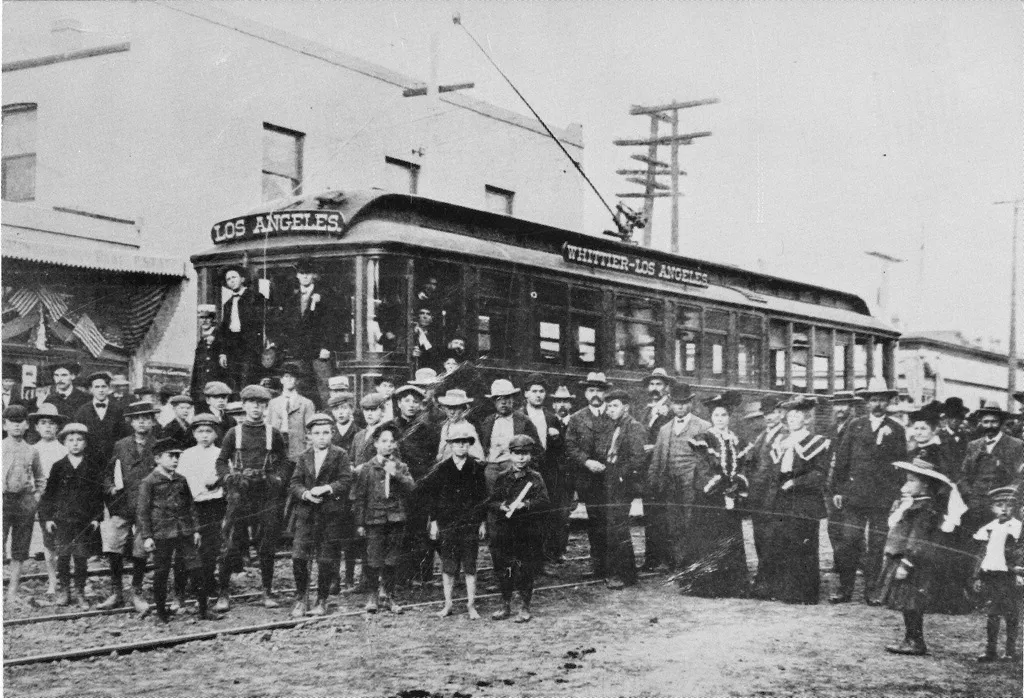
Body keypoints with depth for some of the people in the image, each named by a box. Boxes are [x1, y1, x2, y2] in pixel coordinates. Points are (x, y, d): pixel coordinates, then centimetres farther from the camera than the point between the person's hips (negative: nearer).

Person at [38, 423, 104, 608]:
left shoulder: (93, 466, 1)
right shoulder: (59, 466, 4)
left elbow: (99, 493, 3)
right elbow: (49, 493, 7)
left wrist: (97, 517, -2)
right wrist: (47, 517, 2)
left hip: (85, 521, -1)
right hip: (62, 519, 1)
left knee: (81, 557, 1)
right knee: (63, 556, 2)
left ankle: (80, 592, 13)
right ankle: (63, 591, 15)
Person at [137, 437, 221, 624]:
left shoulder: (181, 480, 11)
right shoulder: (148, 482, -4)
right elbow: (142, 512, -5)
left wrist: (195, 530, 12)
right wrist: (146, 537, -10)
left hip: (184, 532, 4)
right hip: (161, 535, -4)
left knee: (197, 570, 1)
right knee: (161, 575, 3)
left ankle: (204, 610, 9)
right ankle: (161, 614, 16)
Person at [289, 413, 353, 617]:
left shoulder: (340, 455, 3)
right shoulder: (304, 457, 13)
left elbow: (346, 481, -7)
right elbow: (295, 483, 7)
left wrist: (326, 488, -21)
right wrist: (306, 493, -13)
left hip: (333, 514, -2)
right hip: (306, 514, 3)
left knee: (327, 560, 1)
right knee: (299, 557, -4)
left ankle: (322, 601, 15)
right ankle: (301, 600, 11)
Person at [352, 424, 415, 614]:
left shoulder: (401, 468, 9)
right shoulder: (366, 469, 3)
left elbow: (411, 489, -5)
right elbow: (358, 497, 4)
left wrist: (397, 475, -18)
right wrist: (359, 523, 1)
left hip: (396, 520, 2)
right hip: (375, 519, -2)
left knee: (391, 561, 6)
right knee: (374, 561, -3)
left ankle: (389, 596, 17)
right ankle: (372, 596, 12)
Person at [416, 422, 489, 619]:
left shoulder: (478, 468, 0)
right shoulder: (441, 469, 1)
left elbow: (484, 497, 3)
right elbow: (430, 495, 6)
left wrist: (482, 522, 0)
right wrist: (434, 521, 2)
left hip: (470, 523, -1)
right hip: (446, 523, 1)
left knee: (470, 566, 2)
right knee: (448, 566, 4)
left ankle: (471, 605, 9)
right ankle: (447, 604, 14)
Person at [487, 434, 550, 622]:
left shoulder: (535, 478, 1)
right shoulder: (503, 478, 8)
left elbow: (543, 501, -9)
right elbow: (491, 501, 6)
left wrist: (524, 504, -22)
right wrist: (502, 506, -14)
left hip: (528, 531, -2)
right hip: (504, 530, 2)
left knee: (525, 570, 1)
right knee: (503, 569, 8)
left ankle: (525, 608, 12)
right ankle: (505, 605, 21)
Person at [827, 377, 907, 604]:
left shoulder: (896, 430, 8)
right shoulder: (855, 426, 11)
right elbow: (841, 459, 8)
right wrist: (836, 490, 3)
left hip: (883, 497, -1)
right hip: (853, 494, 1)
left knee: (877, 545, 1)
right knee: (849, 541, -3)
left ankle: (872, 591, 9)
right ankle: (845, 589, 5)